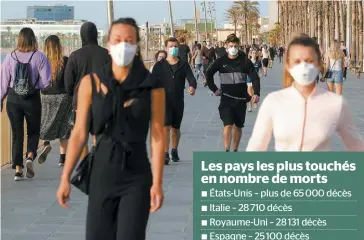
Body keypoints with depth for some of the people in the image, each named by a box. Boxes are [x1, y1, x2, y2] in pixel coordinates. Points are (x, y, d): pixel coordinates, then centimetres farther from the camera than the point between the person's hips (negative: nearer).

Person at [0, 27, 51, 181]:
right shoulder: (39, 57, -7)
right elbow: (46, 81, -12)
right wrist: (35, 85, 8)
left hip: (13, 99, 1)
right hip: (33, 99, -1)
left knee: (17, 134, 8)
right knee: (33, 132, 15)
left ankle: (18, 168, 3)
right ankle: (30, 156, -11)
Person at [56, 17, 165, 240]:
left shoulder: (153, 87, -6)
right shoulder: (91, 83, -3)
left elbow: (158, 137, -7)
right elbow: (79, 133, 0)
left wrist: (157, 183, -12)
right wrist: (65, 178, -2)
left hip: (137, 176, -1)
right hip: (102, 173, 2)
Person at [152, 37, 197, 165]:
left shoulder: (184, 65, 5)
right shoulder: (159, 65, 2)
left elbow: (191, 77, -9)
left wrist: (192, 86, -31)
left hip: (179, 101, 2)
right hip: (164, 101, -2)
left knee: (176, 128, 14)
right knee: (166, 126, -14)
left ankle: (174, 150, 34)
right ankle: (165, 154, -14)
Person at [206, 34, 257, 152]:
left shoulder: (245, 61, -3)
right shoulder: (221, 61, -2)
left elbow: (254, 78, 0)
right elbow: (209, 74, 9)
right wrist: (214, 89, 5)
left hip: (241, 98, 1)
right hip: (226, 98, -1)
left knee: (238, 126, 11)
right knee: (228, 125, -13)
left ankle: (235, 150, 25)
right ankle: (227, 151, -15)